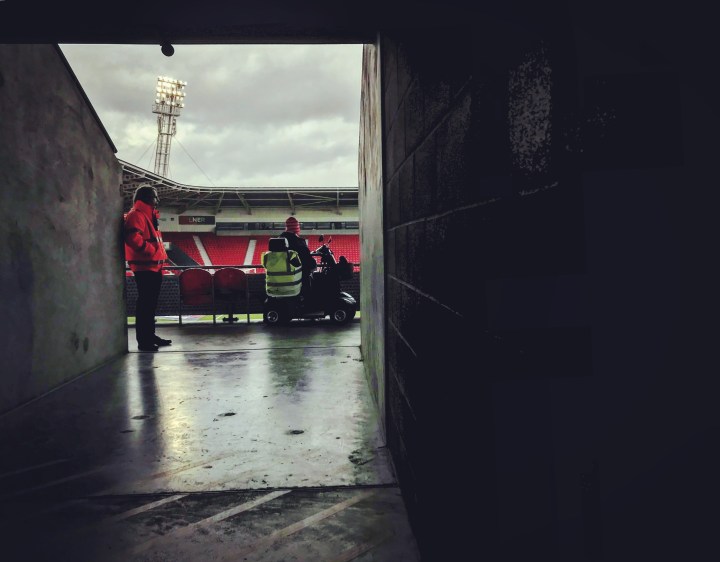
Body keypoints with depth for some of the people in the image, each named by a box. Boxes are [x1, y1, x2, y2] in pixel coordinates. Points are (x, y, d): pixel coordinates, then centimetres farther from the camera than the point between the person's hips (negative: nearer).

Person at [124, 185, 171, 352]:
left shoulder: (150, 215, 20)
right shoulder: (136, 214, -11)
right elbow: (132, 237, -24)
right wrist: (150, 250, -20)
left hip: (154, 266, 10)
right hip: (144, 266, -10)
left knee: (151, 303, 14)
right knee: (145, 303, -7)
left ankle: (150, 335, 23)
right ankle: (143, 340, -3)